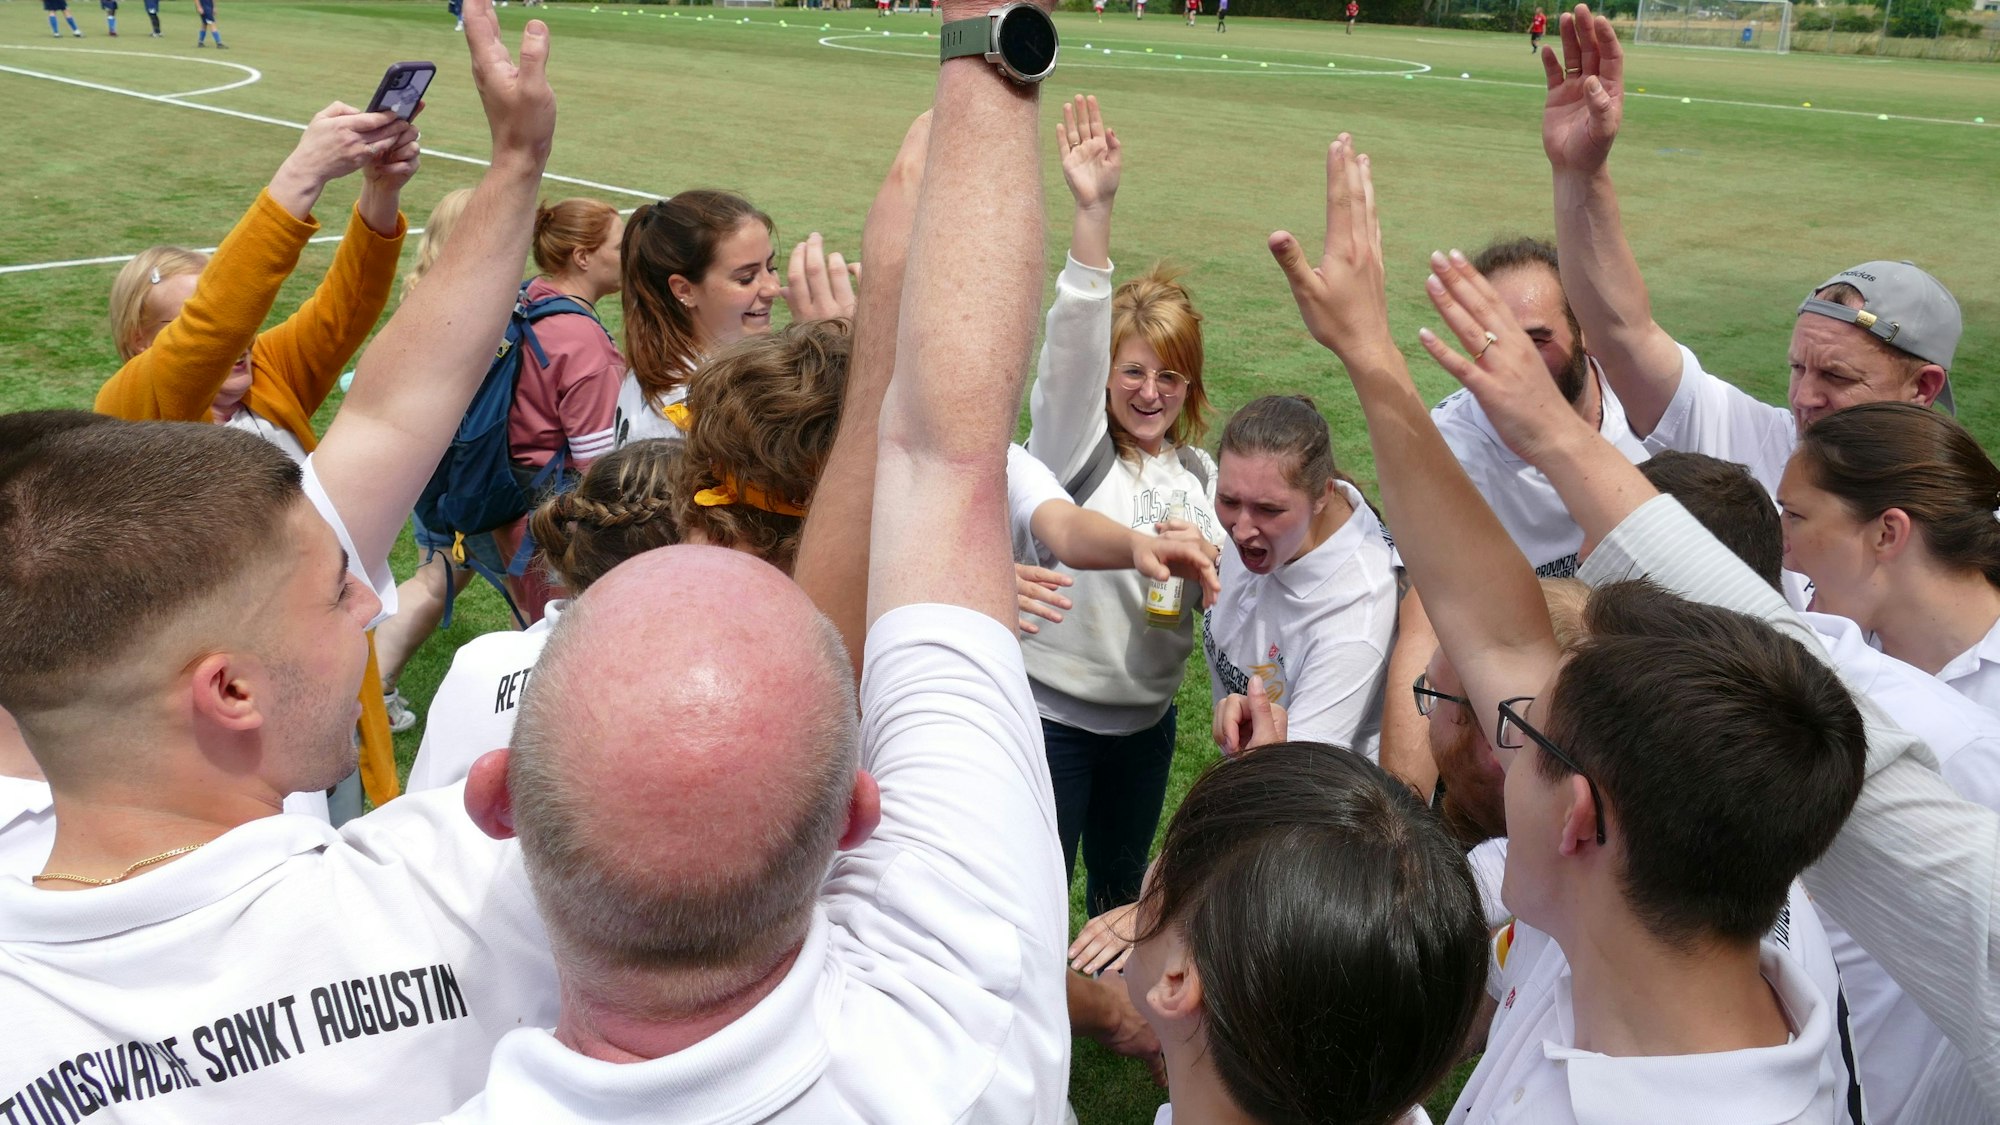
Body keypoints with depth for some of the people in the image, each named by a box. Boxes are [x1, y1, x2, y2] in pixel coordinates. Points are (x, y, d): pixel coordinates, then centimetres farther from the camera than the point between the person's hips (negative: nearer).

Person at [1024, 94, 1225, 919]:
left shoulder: (1200, 473, 3)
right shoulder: (1073, 444, -12)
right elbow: (1072, 340, -29)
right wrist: (1093, 211, -41)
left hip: (1148, 716, 5)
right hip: (1052, 708, -5)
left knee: (1122, 882, 22)